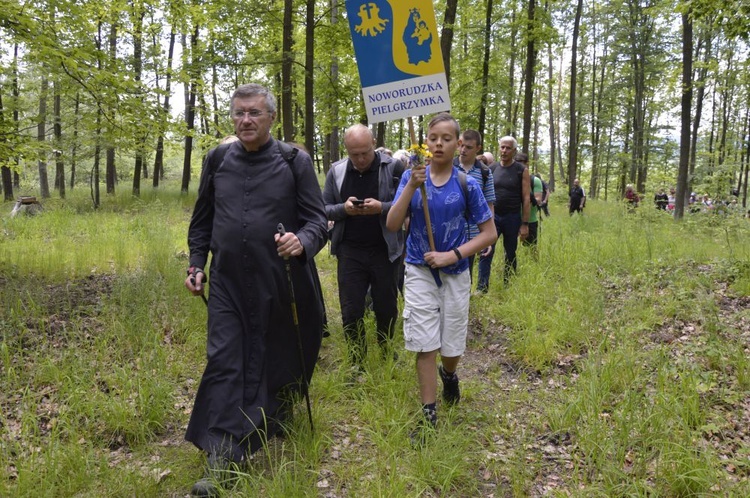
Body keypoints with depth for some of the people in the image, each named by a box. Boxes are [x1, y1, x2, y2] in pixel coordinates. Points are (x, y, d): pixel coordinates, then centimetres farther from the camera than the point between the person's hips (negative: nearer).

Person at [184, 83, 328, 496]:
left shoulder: (295, 161, -3)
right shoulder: (217, 160, 7)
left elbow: (317, 219, -5)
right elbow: (202, 219, 16)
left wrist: (303, 242, -26)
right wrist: (196, 265, 9)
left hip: (280, 286, -2)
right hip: (227, 284, 2)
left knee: (275, 362, 11)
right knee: (224, 363, -2)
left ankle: (273, 430, 36)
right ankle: (219, 457, 4)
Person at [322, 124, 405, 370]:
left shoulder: (394, 167, -6)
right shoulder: (336, 171, 2)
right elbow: (324, 209, 4)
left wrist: (382, 208, -23)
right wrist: (344, 209, -16)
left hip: (385, 251, -1)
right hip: (350, 252, 2)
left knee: (386, 307, 13)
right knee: (351, 311, 6)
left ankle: (386, 355, 37)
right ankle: (356, 363, 24)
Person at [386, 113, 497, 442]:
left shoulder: (467, 185, -7)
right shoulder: (412, 177, -4)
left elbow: (489, 233, -4)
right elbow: (392, 225, -12)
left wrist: (453, 255, -16)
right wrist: (412, 186, -24)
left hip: (455, 274, 0)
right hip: (420, 272, 0)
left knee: (452, 347, 12)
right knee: (425, 346, 1)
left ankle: (448, 374, 47)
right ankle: (429, 414, 15)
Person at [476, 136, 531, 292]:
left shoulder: (521, 170, -3)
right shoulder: (492, 168, 5)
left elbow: (526, 199, -5)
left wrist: (525, 224, -9)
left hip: (512, 218, -1)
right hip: (493, 216, 1)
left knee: (510, 254, 10)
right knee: (486, 252, -9)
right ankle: (481, 289, -8)